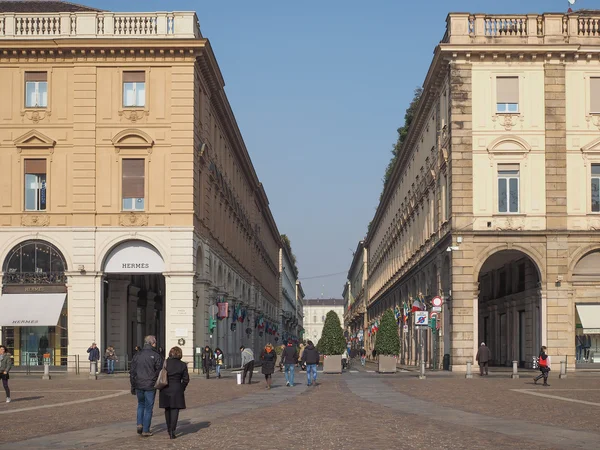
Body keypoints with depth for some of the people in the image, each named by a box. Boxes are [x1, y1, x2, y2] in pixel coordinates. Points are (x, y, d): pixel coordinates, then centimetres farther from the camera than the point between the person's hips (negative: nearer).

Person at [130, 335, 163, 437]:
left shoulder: (137, 356, 6)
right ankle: (145, 431, 7)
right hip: (150, 386, -3)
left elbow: (132, 372, 9)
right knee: (148, 408, 5)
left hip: (139, 386, 3)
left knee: (141, 405, 23)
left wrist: (133, 387, 15)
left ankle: (139, 424, 7)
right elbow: (159, 372, -9)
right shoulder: (156, 356, -7)